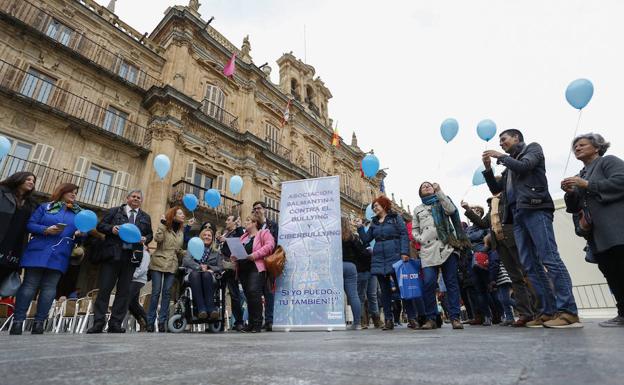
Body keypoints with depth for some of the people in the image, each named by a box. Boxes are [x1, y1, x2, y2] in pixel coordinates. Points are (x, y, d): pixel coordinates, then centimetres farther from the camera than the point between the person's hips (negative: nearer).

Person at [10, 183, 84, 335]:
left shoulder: (78, 212, 14)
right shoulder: (45, 207, 7)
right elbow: (30, 224, 1)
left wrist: (80, 234, -11)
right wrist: (45, 230, -16)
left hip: (60, 256, 2)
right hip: (39, 252, -2)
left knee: (49, 288, 0)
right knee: (29, 284, 0)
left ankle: (39, 322, 4)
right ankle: (18, 321, 5)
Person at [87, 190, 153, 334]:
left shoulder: (146, 217, 16)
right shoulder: (114, 211, 9)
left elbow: (150, 234, 18)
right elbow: (101, 225, 7)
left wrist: (145, 239, -4)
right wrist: (111, 229, -13)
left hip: (131, 257, 2)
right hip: (112, 254, -2)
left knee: (124, 291, 4)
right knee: (104, 288, 0)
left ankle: (115, 324, 11)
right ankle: (98, 323, 9)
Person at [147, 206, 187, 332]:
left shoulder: (181, 232, 16)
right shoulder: (164, 226, 1)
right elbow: (157, 238, -18)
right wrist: (163, 224, -15)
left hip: (172, 265, 5)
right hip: (158, 263, -4)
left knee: (167, 293, 1)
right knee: (156, 292, -5)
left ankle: (162, 321, 5)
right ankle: (150, 321, 4)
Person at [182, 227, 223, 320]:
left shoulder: (216, 252, 22)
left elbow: (220, 268, 11)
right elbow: (186, 260, 0)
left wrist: (208, 267, -8)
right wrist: (199, 267, -15)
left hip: (209, 276, 0)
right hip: (193, 275, 0)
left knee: (206, 274, -36)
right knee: (195, 274, -37)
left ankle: (211, 308, -42)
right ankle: (201, 309, -46)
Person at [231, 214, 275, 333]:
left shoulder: (264, 233, 4)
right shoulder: (243, 237, 25)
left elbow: (270, 245, -12)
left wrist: (255, 254, -19)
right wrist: (233, 256, 3)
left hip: (256, 269, -7)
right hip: (243, 269, 7)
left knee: (254, 293, -15)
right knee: (248, 296, 8)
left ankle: (257, 324, -8)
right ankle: (251, 323, 15)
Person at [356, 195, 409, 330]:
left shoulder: (396, 218, 5)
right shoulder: (374, 222, 17)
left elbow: (404, 235, -4)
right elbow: (366, 239, 14)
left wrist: (404, 252, -15)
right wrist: (360, 227, 2)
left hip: (395, 257, -4)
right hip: (379, 260, 5)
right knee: (385, 290, 6)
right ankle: (388, 320, 11)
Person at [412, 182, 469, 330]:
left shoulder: (442, 202, 20)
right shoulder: (418, 209, 24)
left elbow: (451, 209, -4)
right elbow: (414, 230, 20)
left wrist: (439, 191, -1)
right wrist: (421, 239, 0)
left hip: (447, 246, -1)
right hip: (428, 249, 1)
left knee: (451, 282, -4)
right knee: (429, 282, -11)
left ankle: (455, 317, 1)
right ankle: (431, 318, -3)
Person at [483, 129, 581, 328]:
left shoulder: (532, 148, 13)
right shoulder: (509, 167, 29)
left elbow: (524, 166, -7)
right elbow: (495, 189, 27)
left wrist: (502, 156, 5)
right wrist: (488, 168, 17)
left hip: (535, 209, -7)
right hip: (518, 215, 7)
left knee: (549, 259, -14)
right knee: (530, 265, 0)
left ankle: (568, 311, -13)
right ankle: (548, 311, 0)